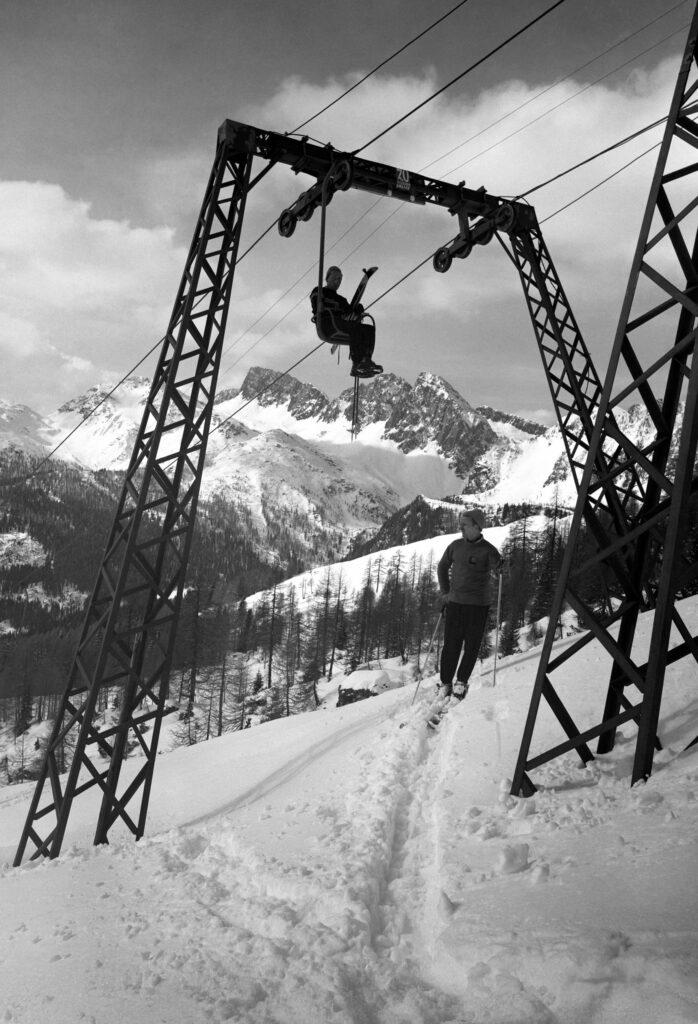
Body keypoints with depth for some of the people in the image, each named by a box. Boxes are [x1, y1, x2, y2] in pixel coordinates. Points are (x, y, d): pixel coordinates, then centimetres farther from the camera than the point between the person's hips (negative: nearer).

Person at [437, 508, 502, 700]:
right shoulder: (455, 546, 3)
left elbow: (498, 569, -20)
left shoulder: (488, 550, -7)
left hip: (479, 605, -2)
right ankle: (446, 683, 13)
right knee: (451, 644, 2)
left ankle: (461, 681, 20)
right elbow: (442, 567, 17)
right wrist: (445, 592, 10)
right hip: (455, 602, 2)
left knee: (472, 645, 4)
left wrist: (499, 569, -43)